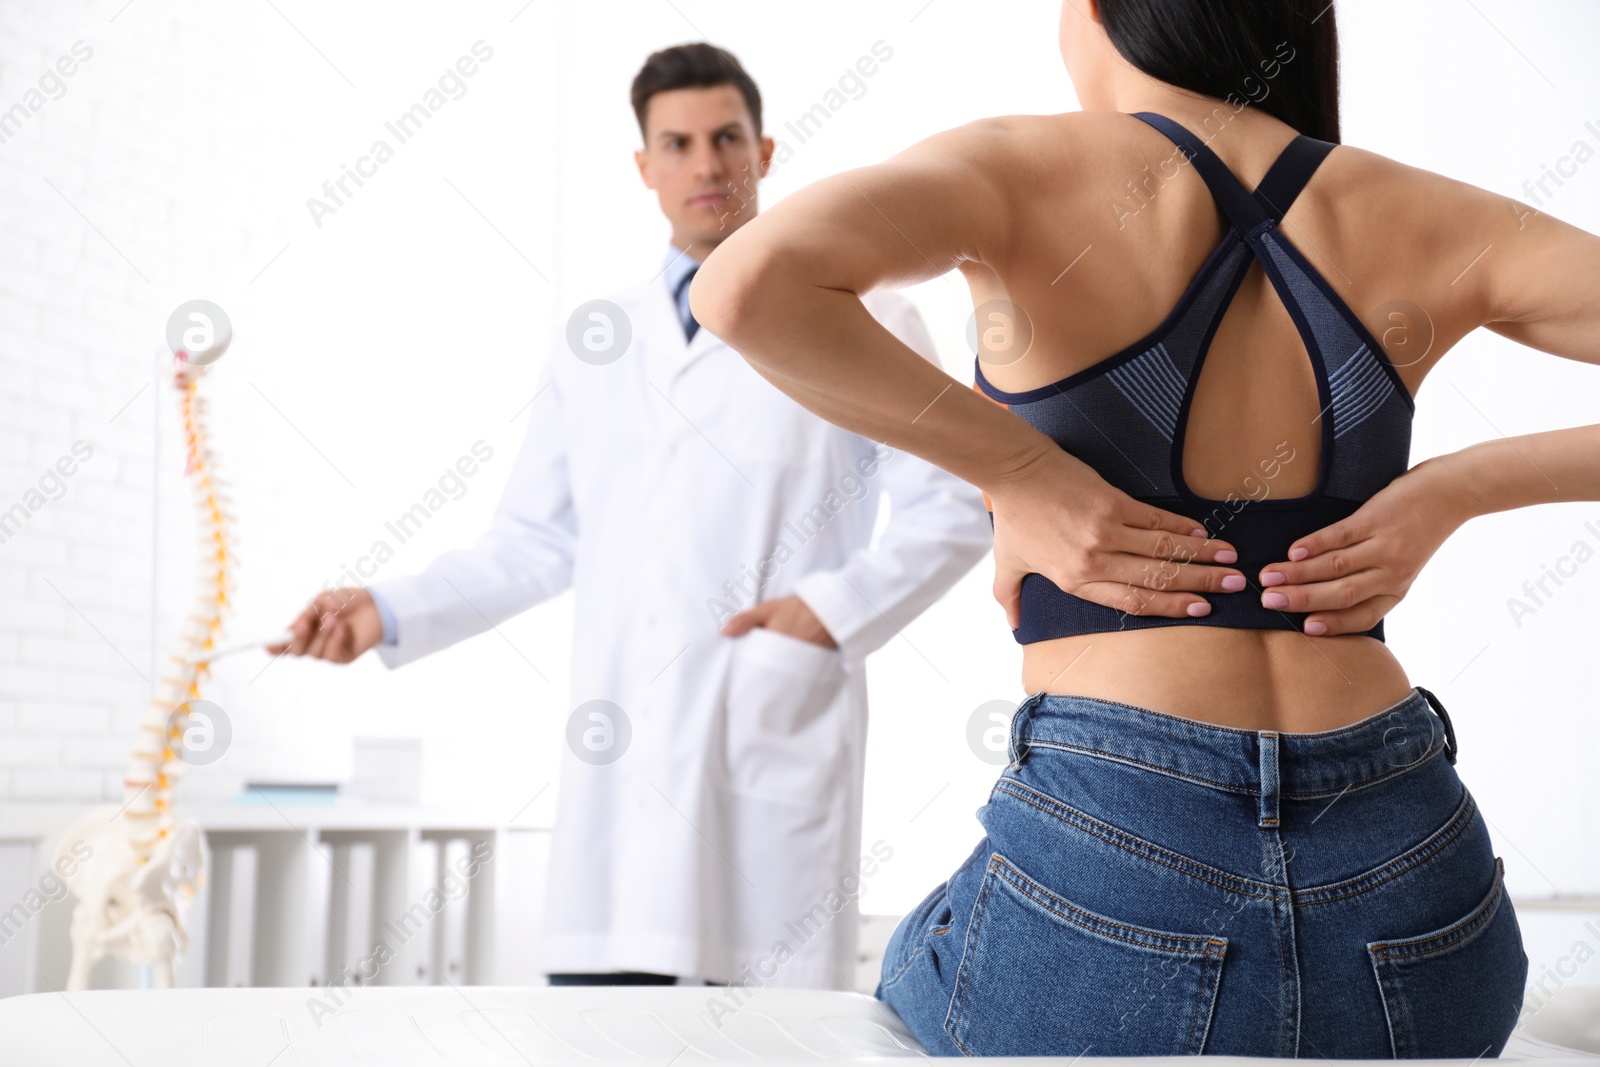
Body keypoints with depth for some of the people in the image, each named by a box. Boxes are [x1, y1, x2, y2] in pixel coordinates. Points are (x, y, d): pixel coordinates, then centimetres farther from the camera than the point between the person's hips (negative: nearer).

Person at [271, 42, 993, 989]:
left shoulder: (863, 323, 7)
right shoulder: (595, 345, 19)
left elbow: (956, 508, 4)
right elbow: (539, 541, 18)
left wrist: (837, 608, -9)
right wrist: (390, 613, 6)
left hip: (779, 743, -3)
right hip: (621, 758, 3)